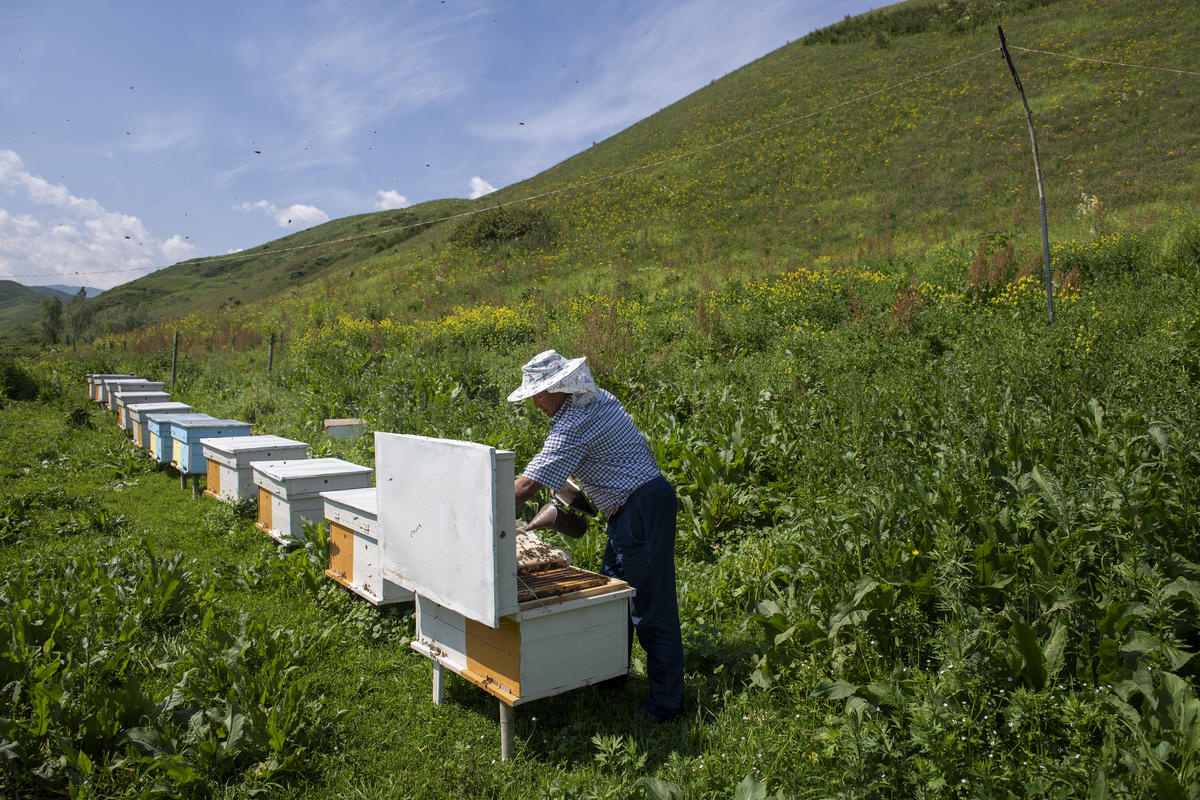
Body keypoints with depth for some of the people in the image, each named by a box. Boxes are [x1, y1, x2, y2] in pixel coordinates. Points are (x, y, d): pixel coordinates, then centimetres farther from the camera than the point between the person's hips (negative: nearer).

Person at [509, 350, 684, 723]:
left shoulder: (574, 425, -19)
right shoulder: (598, 399, 9)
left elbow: (526, 485, -22)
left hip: (643, 510, -11)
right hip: (631, 509, 11)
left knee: (650, 607, -3)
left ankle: (665, 703, 7)